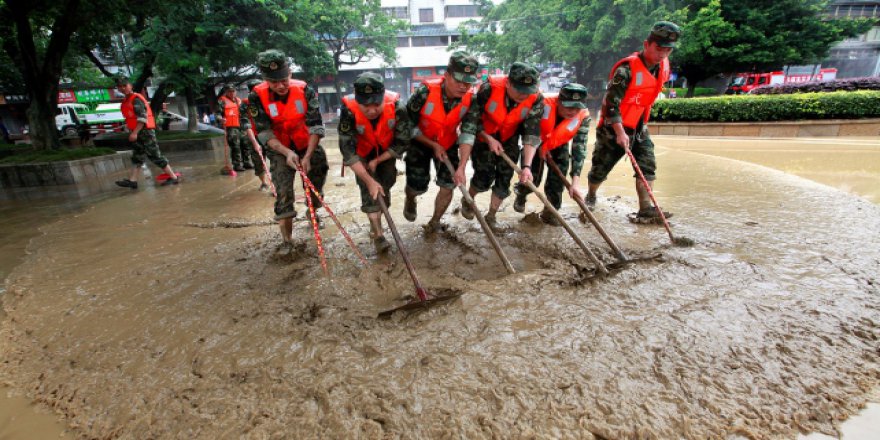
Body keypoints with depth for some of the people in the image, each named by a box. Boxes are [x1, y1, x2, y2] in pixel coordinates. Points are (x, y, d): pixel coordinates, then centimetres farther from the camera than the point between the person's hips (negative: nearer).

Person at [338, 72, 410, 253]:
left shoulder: (397, 107, -33)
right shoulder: (349, 111, -35)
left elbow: (402, 143, -20)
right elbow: (348, 151, -30)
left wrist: (377, 161, -18)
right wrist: (369, 180, -31)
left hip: (386, 152, 2)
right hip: (362, 154, -1)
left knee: (385, 186, 6)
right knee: (369, 189, -15)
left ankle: (374, 224, 29)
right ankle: (378, 234, -10)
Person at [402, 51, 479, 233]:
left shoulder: (470, 98, -21)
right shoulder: (426, 92, -31)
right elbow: (408, 125, -21)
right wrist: (433, 145, -21)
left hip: (448, 145, 3)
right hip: (420, 144, -2)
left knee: (448, 186, -2)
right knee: (417, 186, -1)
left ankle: (434, 223, 23)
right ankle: (410, 200, 40)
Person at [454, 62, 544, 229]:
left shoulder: (536, 100, -26)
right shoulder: (488, 89, -34)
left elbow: (532, 134, -27)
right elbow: (470, 123, -29)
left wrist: (527, 166, -37)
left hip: (509, 138, 3)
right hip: (484, 135, -3)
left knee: (504, 179, 0)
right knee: (484, 177, -8)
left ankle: (491, 216, 20)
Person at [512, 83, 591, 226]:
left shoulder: (583, 116, -29)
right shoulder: (543, 104, -38)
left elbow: (579, 149, -30)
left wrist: (575, 182, -36)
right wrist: (540, 146, -15)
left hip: (559, 144, 3)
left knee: (559, 175, -7)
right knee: (532, 178, -6)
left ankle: (550, 210, 13)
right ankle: (521, 194, 30)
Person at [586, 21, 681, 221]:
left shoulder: (664, 66, 2)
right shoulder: (627, 68, -22)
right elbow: (611, 101, -25)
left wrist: (642, 121, 21)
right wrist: (620, 132, -27)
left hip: (639, 127, 7)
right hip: (613, 127, -6)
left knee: (648, 166, -4)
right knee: (601, 167, 5)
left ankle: (645, 209, -4)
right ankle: (591, 196, 31)